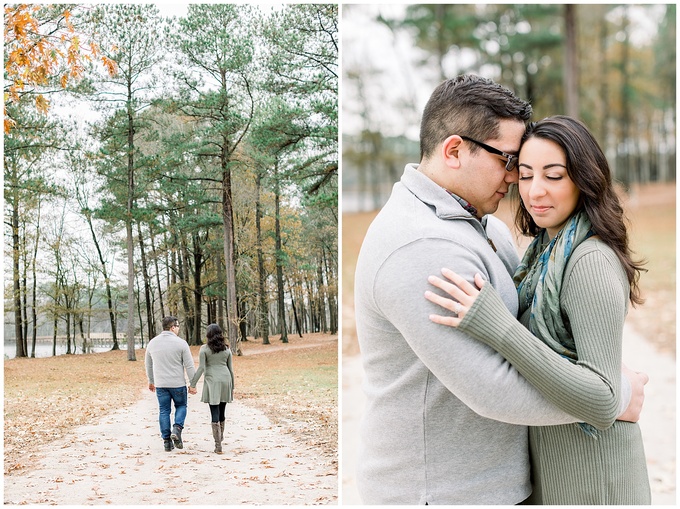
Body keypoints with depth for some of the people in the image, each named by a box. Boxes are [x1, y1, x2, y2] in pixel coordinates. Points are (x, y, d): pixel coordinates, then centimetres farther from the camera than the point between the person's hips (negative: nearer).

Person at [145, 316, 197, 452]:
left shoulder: (152, 343, 5)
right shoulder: (181, 343, -10)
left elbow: (148, 365, 16)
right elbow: (189, 366, -9)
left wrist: (151, 381, 28)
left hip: (160, 384, 3)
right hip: (178, 383, -3)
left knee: (164, 411, 10)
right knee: (181, 406, 17)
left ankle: (167, 440, 9)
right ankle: (177, 429, -6)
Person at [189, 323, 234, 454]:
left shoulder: (204, 349, -4)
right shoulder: (226, 349, 7)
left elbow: (201, 368, -10)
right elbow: (230, 369, 10)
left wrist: (193, 384, -5)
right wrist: (232, 387, 17)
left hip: (212, 381, -3)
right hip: (225, 381, 4)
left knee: (215, 413, -4)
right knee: (222, 411, 18)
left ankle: (218, 445, -10)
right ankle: (220, 437, 36)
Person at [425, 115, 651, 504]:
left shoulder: (592, 262, -24)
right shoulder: (548, 248, 4)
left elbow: (602, 401, -31)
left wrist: (499, 327, -38)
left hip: (589, 471, -8)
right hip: (551, 452, 8)